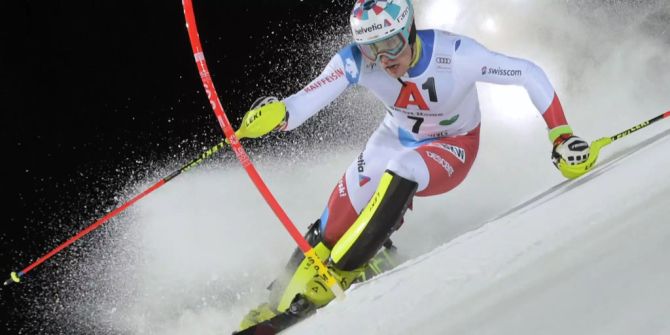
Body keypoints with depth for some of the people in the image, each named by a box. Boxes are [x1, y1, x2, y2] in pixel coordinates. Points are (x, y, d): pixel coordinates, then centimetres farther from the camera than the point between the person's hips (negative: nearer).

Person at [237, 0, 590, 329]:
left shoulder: (455, 55, -35)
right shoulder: (356, 61, -27)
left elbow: (530, 74, -26)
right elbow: (306, 101, -36)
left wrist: (561, 135, -29)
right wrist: (277, 113, -59)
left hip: (452, 149, -3)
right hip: (396, 138, 3)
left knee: (401, 172, -35)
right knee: (335, 225, -12)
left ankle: (341, 271, -20)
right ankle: (281, 300, 6)